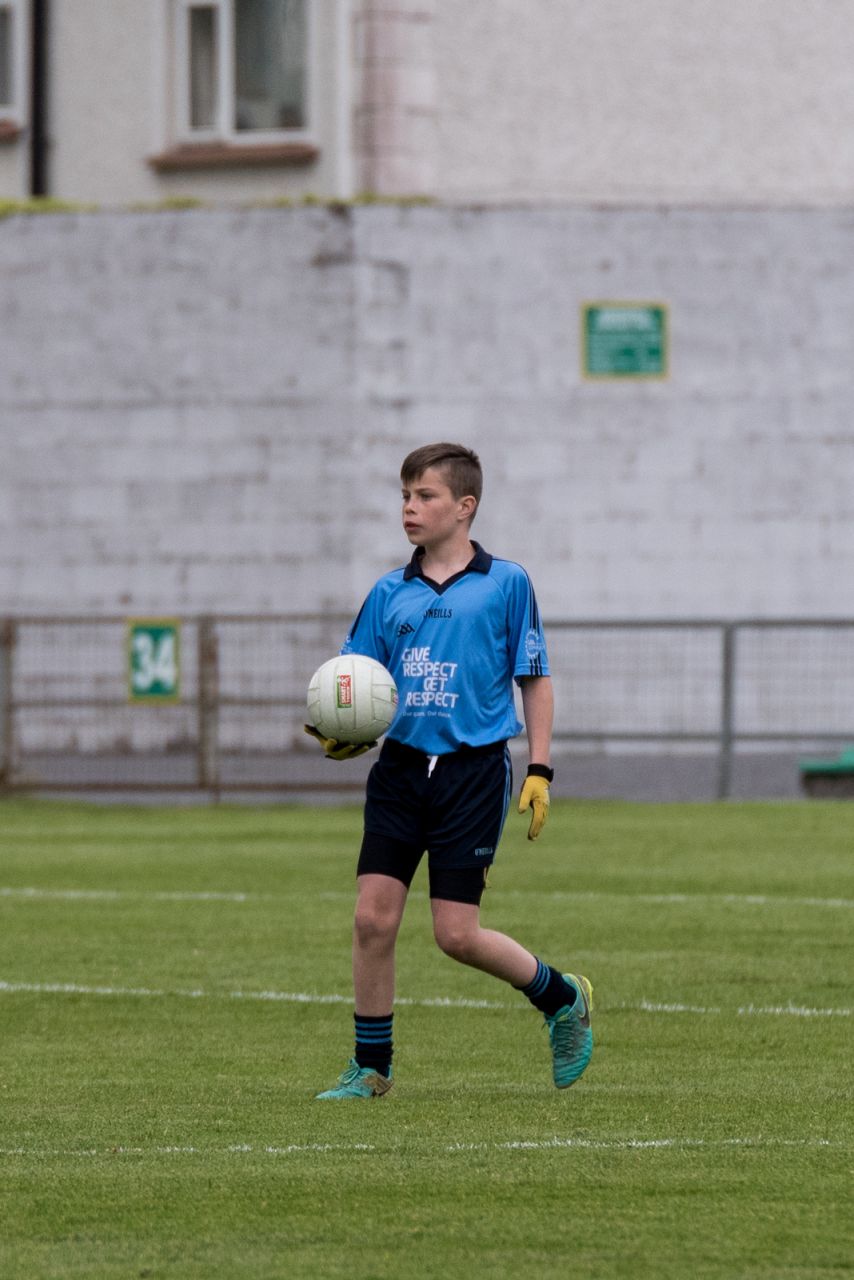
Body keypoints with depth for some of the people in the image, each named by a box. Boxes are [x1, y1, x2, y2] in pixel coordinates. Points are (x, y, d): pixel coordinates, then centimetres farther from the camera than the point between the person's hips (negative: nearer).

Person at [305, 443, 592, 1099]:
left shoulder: (506, 584, 0)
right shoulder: (390, 594, 9)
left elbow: (536, 679, 4)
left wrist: (540, 771, -2)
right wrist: (341, 738, -12)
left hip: (473, 770, -4)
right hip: (400, 767, 4)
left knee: (458, 935, -5)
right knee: (373, 918, -5)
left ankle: (563, 998, 20)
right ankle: (371, 1068, 8)